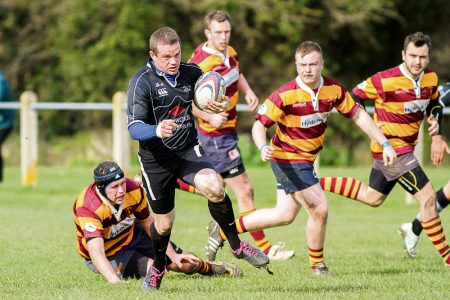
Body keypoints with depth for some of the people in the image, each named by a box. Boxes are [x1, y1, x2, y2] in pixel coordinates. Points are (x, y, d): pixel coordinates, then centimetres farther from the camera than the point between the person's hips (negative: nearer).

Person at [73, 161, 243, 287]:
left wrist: (173, 255, 0)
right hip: (107, 256, -5)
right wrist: (115, 281, -62)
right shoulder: (87, 207, -38)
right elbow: (96, 252, -47)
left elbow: (148, 222, -1)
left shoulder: (133, 190, -20)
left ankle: (208, 267, 37)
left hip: (132, 236, 5)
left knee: (187, 264, 2)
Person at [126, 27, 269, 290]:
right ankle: (158, 268, 38)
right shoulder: (142, 81, -16)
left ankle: (237, 246, -9)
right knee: (164, 222, 8)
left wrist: (222, 105, -9)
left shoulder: (191, 73, -2)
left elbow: (210, 101, 16)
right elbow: (134, 128, -23)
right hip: (156, 159, -2)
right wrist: (157, 130, -45)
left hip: (188, 150, 2)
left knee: (213, 187, -27)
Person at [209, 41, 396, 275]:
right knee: (319, 209, -12)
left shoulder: (333, 89, -7)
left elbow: (358, 115, 3)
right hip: (287, 158, -7)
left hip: (306, 159, 7)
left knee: (285, 215, 16)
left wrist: (385, 144, 0)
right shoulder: (285, 95, -22)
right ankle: (318, 265, 9)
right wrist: (263, 148, -40)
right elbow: (259, 124, -19)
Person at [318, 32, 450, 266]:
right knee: (427, 196, -11)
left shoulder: (430, 78, -1)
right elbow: (355, 96, -9)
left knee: (372, 197, 24)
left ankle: (316, 184, 31)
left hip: (405, 148, 9)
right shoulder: (385, 81, -22)